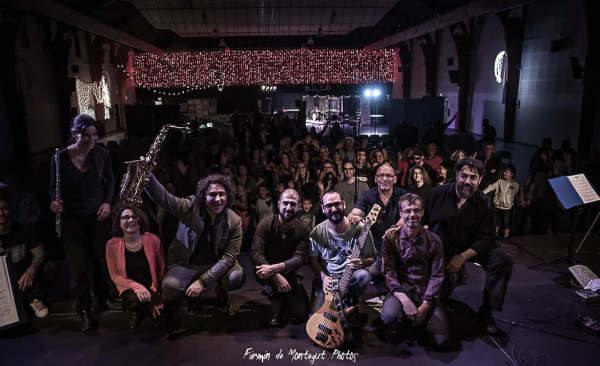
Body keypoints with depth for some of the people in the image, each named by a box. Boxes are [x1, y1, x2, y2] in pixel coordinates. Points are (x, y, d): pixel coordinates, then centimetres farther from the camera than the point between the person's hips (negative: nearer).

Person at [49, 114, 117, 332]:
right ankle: (84, 310, 19)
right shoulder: (61, 158, -12)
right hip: (72, 219, -2)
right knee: (78, 267, 4)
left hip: (99, 216, 2)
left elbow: (110, 181, 6)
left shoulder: (102, 155, -7)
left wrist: (107, 202, -8)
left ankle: (104, 299, 33)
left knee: (102, 260, 13)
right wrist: (55, 202, -21)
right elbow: (54, 187, -1)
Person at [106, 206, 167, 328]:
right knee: (135, 299, -35)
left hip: (152, 288, 1)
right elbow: (115, 276, -6)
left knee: (160, 319, -15)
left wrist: (157, 292, -3)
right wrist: (137, 287, -21)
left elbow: (161, 269, -1)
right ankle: (136, 311, 6)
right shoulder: (112, 245, -13)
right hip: (130, 288, -1)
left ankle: (144, 308, 23)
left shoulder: (153, 240, -13)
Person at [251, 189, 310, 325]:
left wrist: (274, 268, -39)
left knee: (301, 314, -13)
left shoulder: (304, 230, -12)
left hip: (290, 273, 1)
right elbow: (255, 254, -25)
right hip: (268, 272, -1)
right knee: (260, 269, -37)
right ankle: (276, 301, -5)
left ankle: (284, 298, 21)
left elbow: (299, 259, -22)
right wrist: (276, 276, -38)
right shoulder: (266, 224, -17)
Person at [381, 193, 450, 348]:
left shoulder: (434, 240, 1)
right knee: (390, 315, -33)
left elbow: (437, 276, -2)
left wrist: (425, 306, -13)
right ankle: (412, 319, 5)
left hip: (426, 292, 2)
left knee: (442, 340, -14)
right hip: (400, 290, -1)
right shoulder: (391, 239, -4)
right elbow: (388, 273, -10)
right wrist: (404, 299, -24)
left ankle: (421, 320, 20)